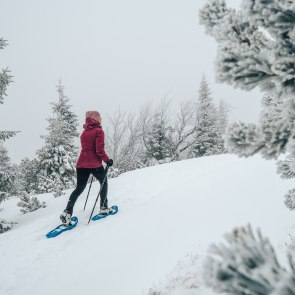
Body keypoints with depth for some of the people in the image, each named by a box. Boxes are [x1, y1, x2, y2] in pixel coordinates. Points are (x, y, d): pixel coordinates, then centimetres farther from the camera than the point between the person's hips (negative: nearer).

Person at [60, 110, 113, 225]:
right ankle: (103, 208, 22)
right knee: (104, 183, 17)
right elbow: (100, 150, -15)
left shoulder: (84, 132, 14)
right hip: (94, 164, -6)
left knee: (79, 188, 11)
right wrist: (107, 160, -4)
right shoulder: (99, 131, -8)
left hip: (81, 163, 6)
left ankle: (67, 212, -1)